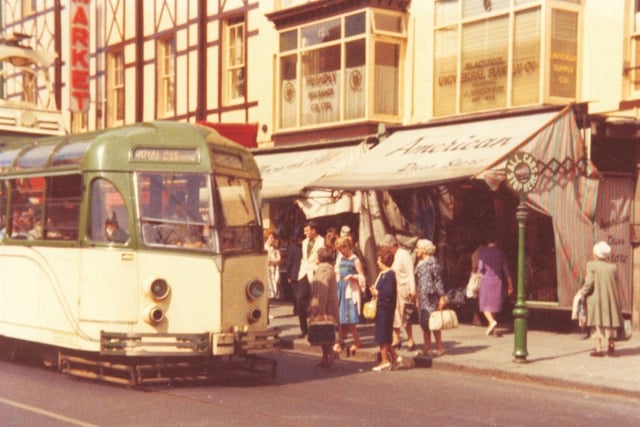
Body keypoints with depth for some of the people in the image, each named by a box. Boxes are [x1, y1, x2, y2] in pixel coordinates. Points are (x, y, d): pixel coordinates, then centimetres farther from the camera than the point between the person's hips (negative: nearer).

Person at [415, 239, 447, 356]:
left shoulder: (432, 261, -8)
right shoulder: (419, 263, 16)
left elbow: (438, 279, -10)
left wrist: (442, 296, -13)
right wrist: (417, 298, 17)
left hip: (431, 296, -8)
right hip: (422, 297, 8)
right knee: (424, 323, 8)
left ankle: (439, 348, 2)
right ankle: (427, 348, 14)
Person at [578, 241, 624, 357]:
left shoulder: (592, 265, -10)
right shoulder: (613, 267, 2)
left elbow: (589, 283, -14)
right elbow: (616, 284, 4)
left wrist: (582, 292, 1)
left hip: (596, 298, -3)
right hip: (611, 298, 3)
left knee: (597, 322, 2)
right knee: (611, 323, 15)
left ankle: (598, 349, -1)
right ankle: (611, 347, 18)